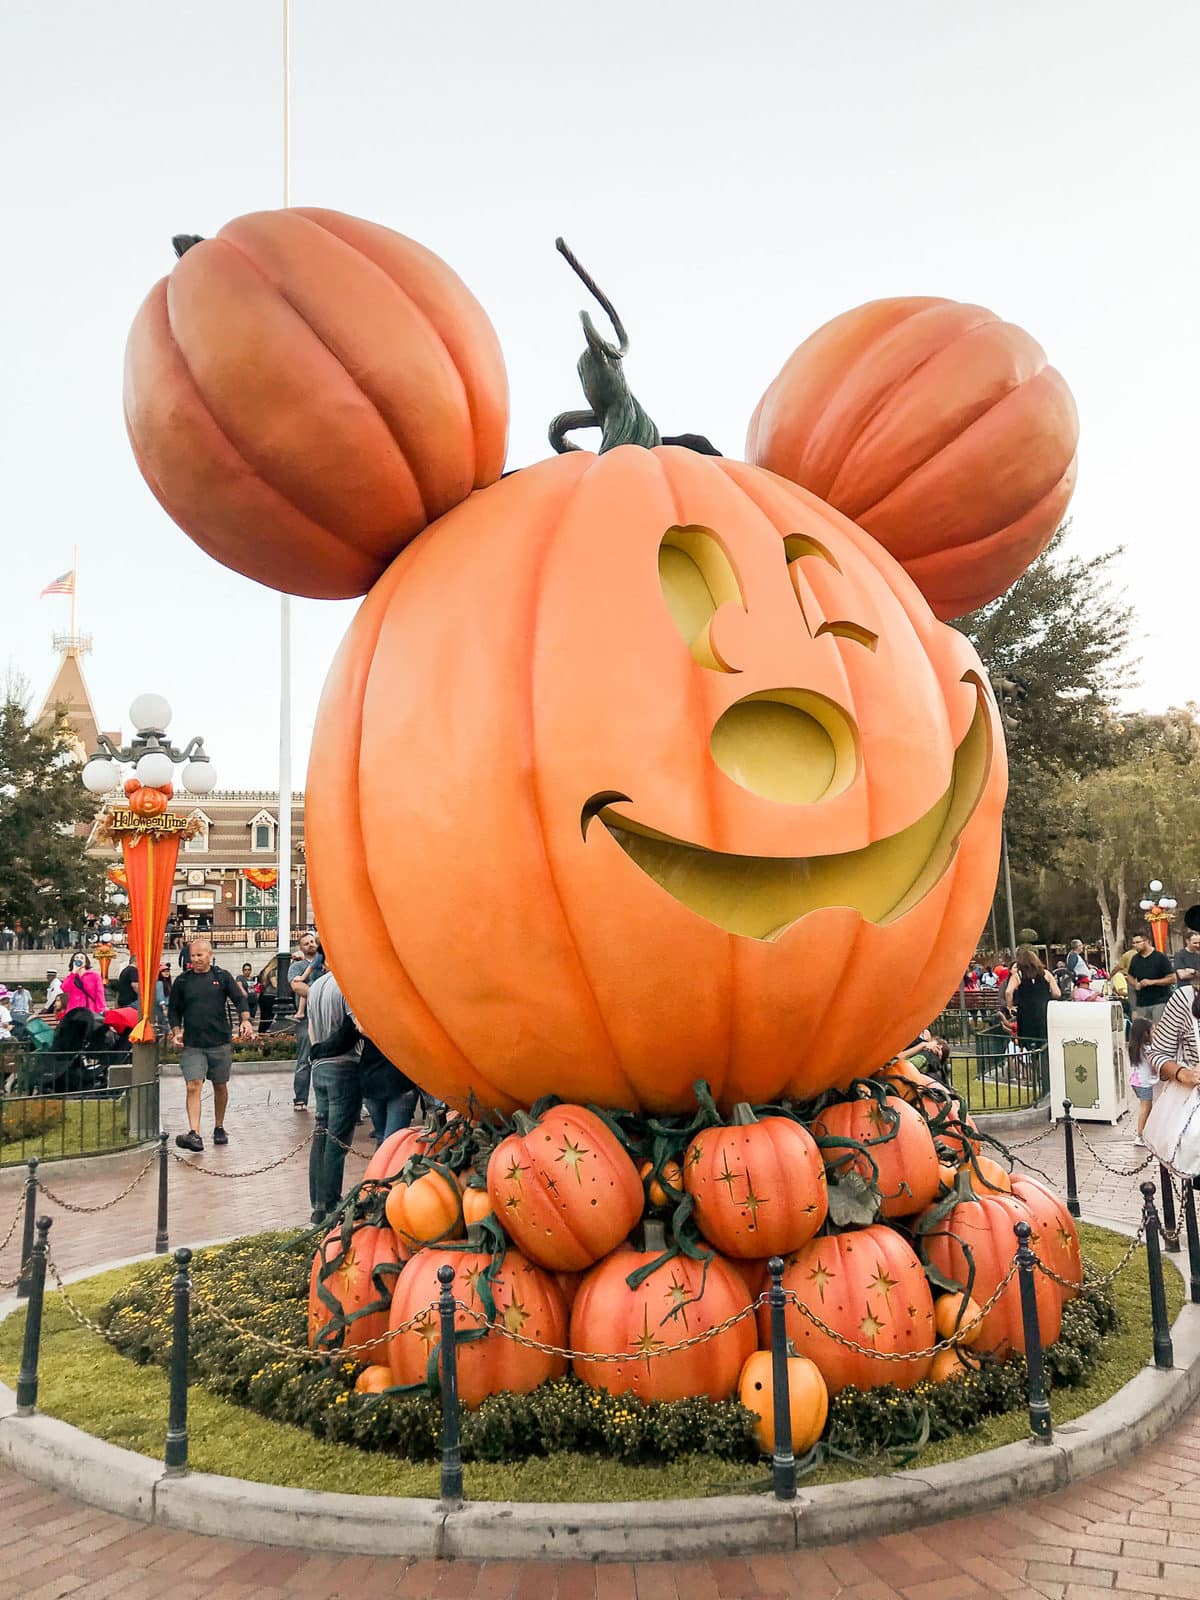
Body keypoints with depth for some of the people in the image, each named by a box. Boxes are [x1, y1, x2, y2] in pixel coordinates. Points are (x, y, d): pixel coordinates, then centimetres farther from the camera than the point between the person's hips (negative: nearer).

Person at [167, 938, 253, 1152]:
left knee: (220, 1087, 11)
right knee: (193, 1087, -13)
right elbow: (173, 1010, 12)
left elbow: (239, 1000, 3)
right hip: (191, 1045, -1)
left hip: (220, 1042, 1)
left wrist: (245, 1020, -14)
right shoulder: (182, 981, 6)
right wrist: (176, 1032, -2)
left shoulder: (222, 976, 4)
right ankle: (194, 1134, -20)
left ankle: (219, 1128, 28)